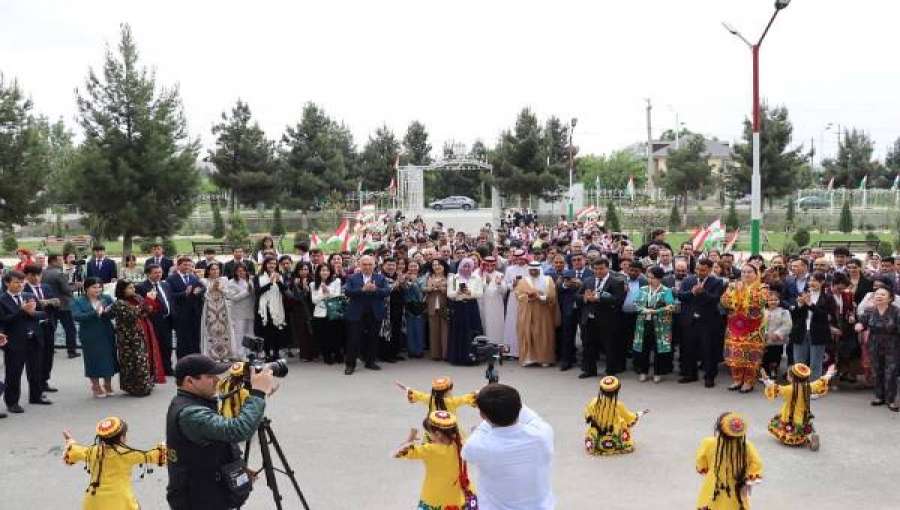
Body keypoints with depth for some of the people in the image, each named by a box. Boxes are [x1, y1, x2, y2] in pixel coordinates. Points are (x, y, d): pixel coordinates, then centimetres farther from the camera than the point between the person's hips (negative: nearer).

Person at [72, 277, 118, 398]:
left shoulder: (107, 298, 2)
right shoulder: (78, 301, -2)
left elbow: (114, 313, -6)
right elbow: (76, 316, -16)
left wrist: (107, 312, -28)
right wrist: (94, 313, -25)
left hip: (107, 334, 2)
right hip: (90, 336, -2)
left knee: (108, 358, 7)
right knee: (93, 360, 4)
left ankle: (108, 385, 24)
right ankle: (96, 387, 20)